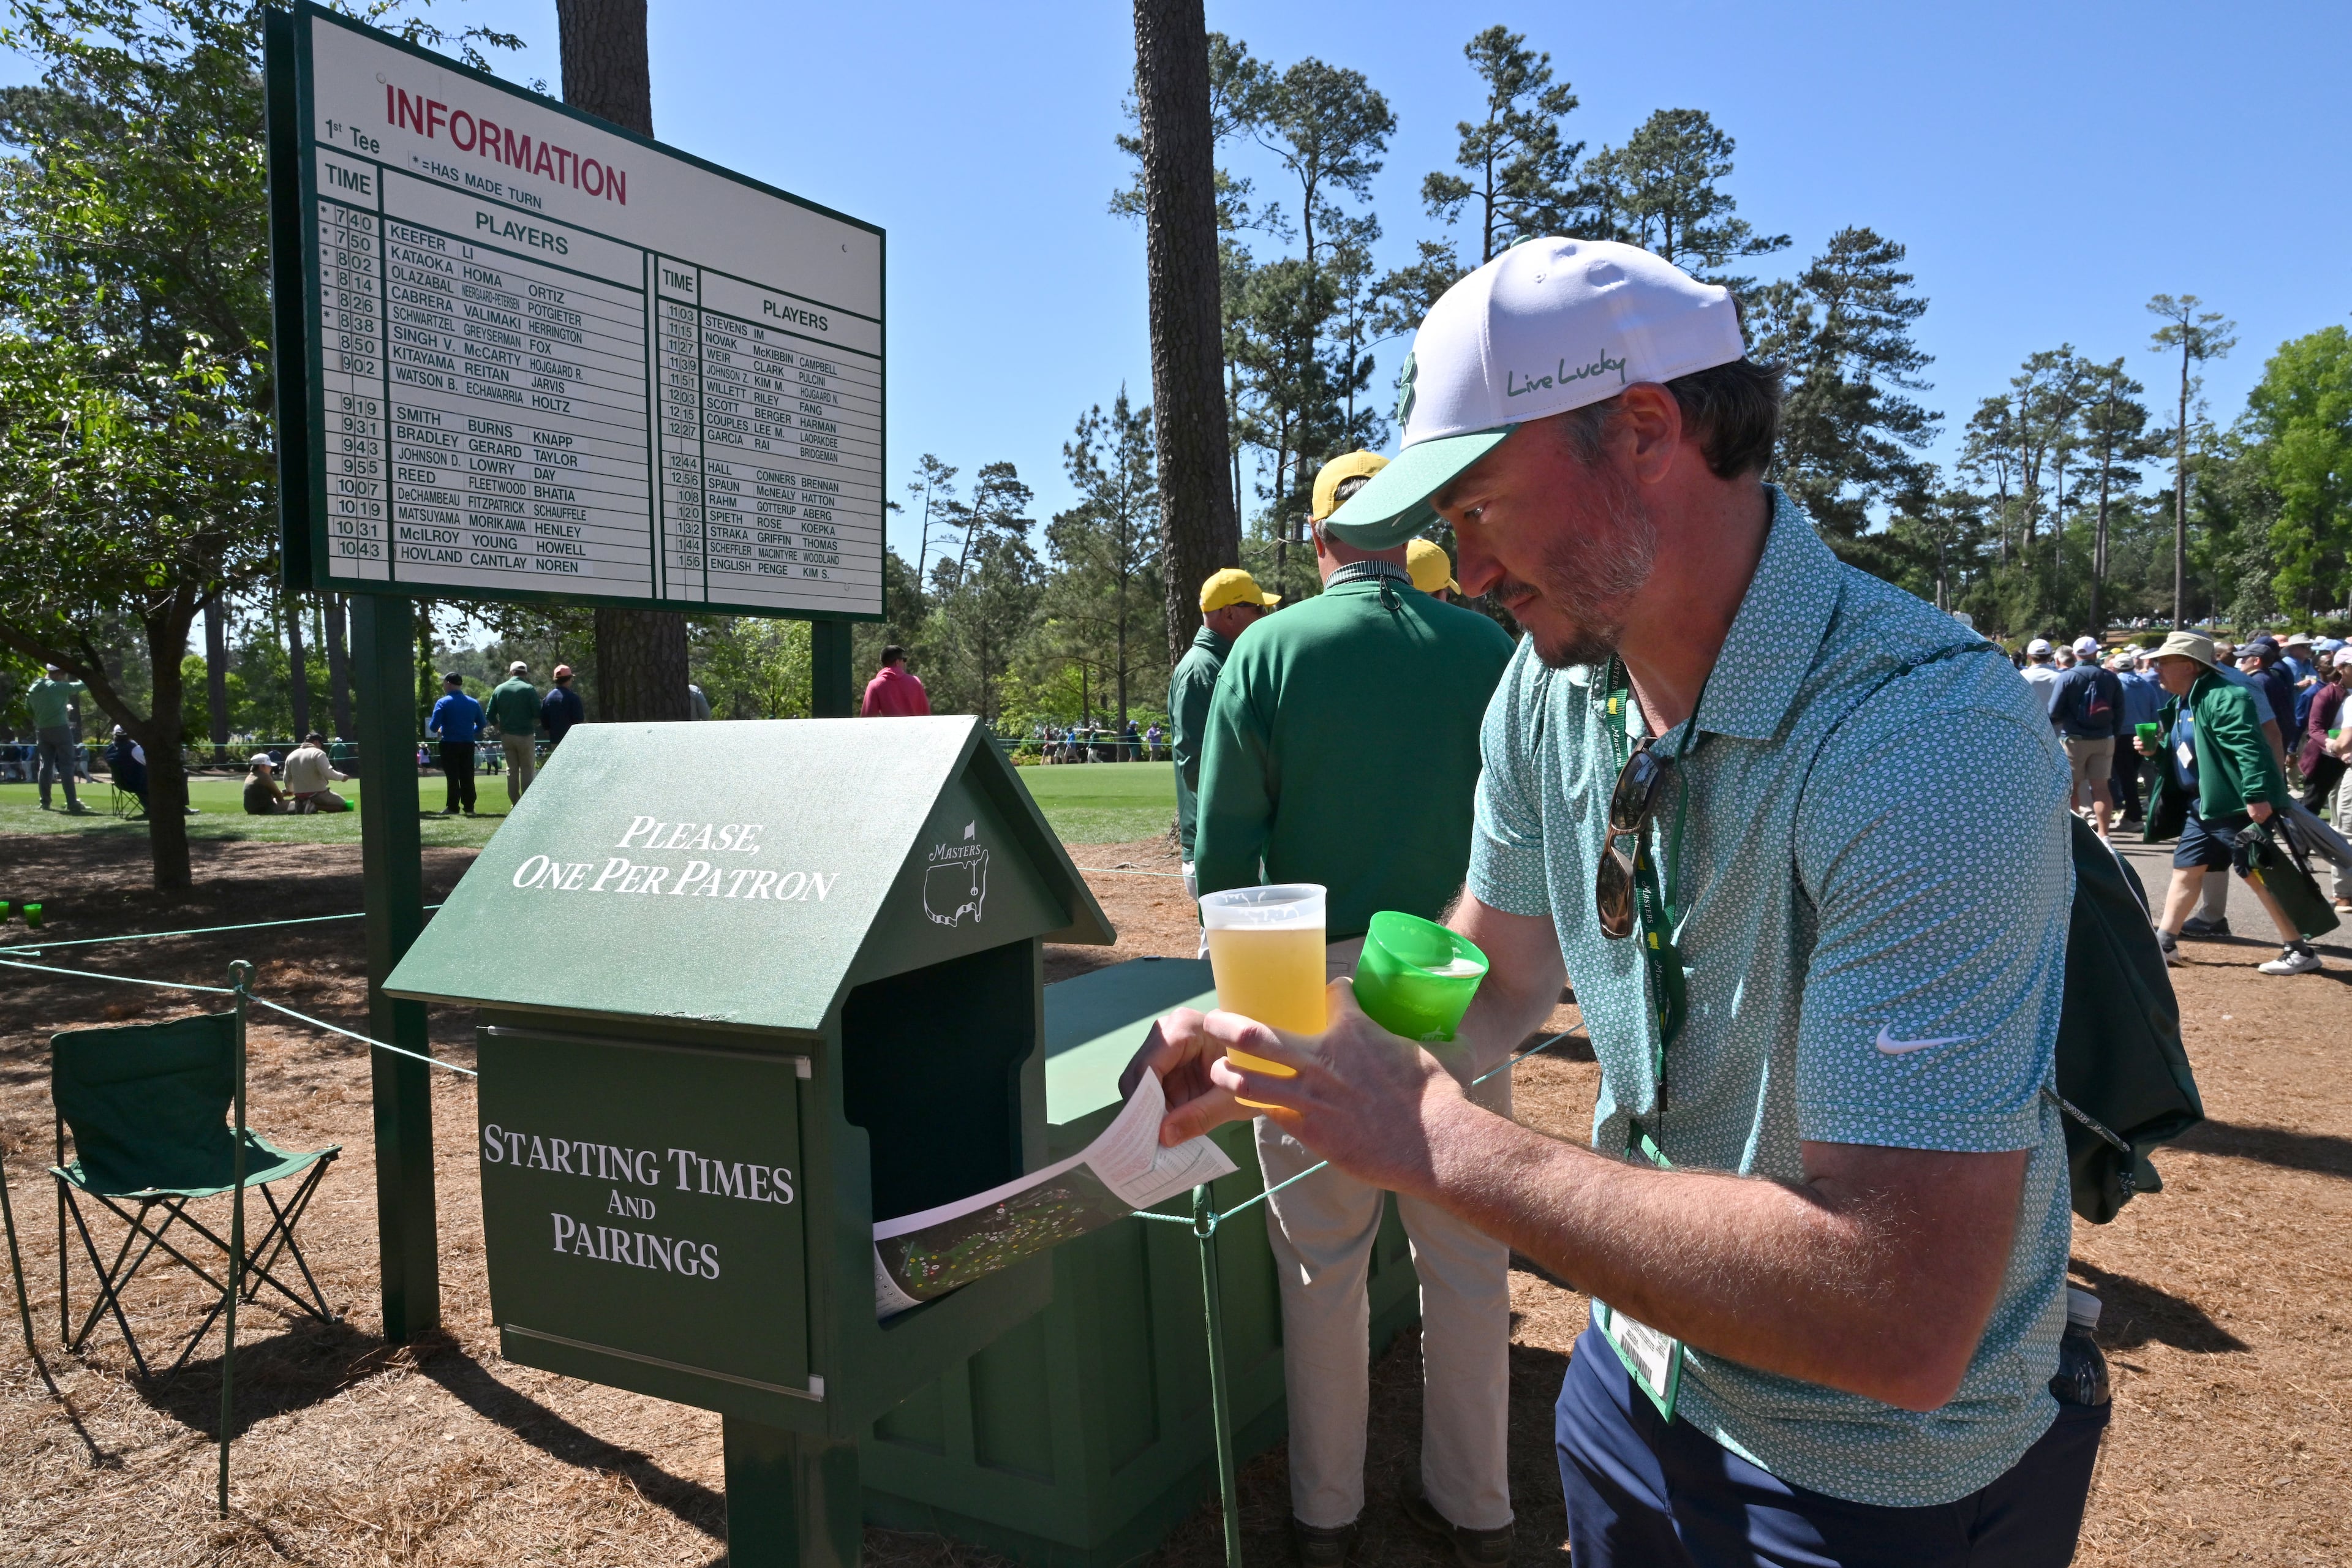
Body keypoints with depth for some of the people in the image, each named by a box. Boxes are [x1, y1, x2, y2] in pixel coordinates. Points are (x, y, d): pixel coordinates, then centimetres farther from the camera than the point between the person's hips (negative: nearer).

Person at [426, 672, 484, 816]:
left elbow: (434, 727, -12)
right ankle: (469, 807, 7)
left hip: (449, 745, -3)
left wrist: (439, 731, 10)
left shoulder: (443, 703, -7)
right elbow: (481, 725, 8)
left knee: (453, 777, 1)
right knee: (468, 777, 7)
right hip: (468, 745, 3)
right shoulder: (473, 703, 5)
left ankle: (453, 807, 2)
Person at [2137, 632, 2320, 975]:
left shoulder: (2223, 697, -18)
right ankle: (2164, 943, 20)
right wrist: (2155, 751, 5)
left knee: (2259, 874, -4)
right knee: (2186, 871, 12)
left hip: (2235, 806, -10)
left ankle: (2299, 951, 6)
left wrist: (2257, 796, -32)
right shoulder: (2181, 704, 13)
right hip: (2201, 806, 10)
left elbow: (2248, 748, -26)